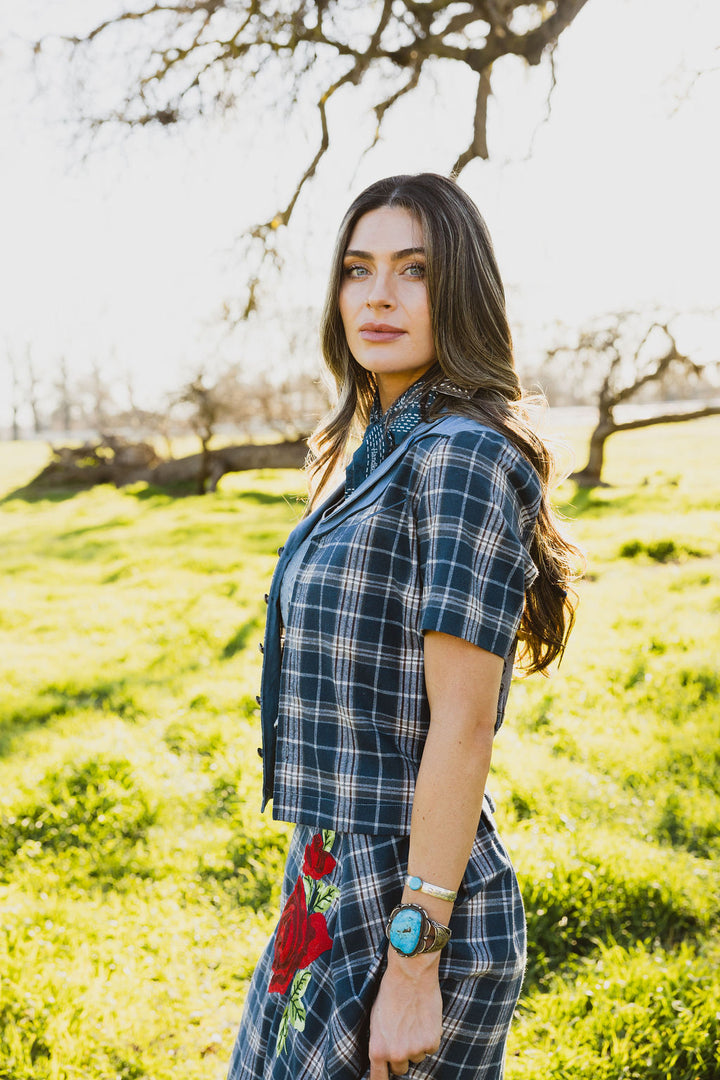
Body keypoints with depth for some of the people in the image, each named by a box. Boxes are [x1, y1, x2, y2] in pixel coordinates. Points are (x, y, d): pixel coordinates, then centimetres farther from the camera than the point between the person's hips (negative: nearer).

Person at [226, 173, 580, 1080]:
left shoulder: (463, 455, -18)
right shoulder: (381, 452, 9)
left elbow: (462, 725, -21)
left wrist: (414, 962, -19)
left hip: (410, 902, -9)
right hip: (339, 882, 9)